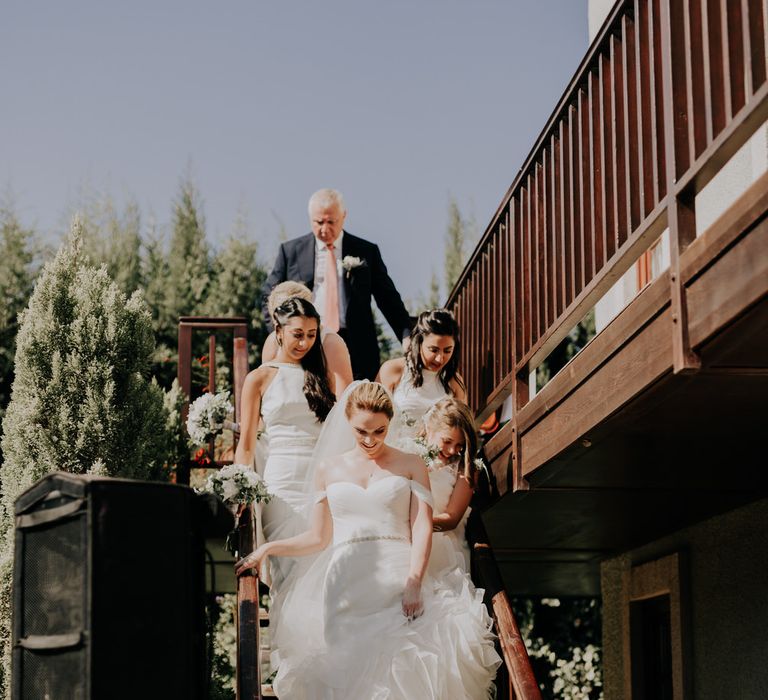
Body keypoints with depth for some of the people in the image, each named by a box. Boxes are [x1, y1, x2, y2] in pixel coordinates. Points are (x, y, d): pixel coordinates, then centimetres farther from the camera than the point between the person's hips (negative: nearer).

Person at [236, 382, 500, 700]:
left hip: (398, 576, -1)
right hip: (345, 584, 2)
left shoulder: (411, 466, 14)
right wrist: (269, 548, 10)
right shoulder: (329, 469, 20)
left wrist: (414, 581, -12)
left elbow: (422, 528, 3)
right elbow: (318, 537, 22)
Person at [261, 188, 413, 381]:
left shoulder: (367, 252, 9)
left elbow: (388, 299, 9)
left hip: (356, 350, 0)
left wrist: (407, 336, -4)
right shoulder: (290, 251, 10)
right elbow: (270, 296, 14)